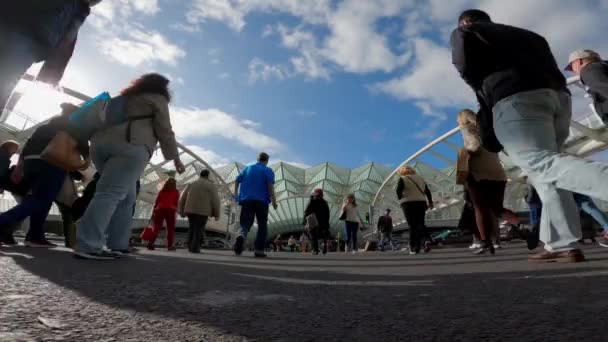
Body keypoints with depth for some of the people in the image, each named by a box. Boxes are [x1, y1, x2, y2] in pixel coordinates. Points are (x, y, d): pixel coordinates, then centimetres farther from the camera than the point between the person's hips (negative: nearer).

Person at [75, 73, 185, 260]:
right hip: (129, 146, -8)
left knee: (126, 197, 11)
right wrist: (175, 158, 9)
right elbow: (165, 131, 4)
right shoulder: (157, 99, 11)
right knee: (111, 194, -17)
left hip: (101, 142, 8)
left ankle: (118, 244, 6)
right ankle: (87, 246, -25)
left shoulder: (125, 97, 33)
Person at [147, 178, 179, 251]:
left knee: (156, 228, 5)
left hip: (159, 210, 3)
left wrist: (153, 212, 16)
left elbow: (156, 202, 14)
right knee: (170, 229, 3)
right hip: (170, 210, -3)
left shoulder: (161, 191, 19)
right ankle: (170, 246, 0)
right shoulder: (176, 192, 12)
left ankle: (150, 244, -4)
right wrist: (176, 212, 6)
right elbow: (176, 203, 3)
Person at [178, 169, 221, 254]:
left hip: (190, 210, 4)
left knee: (192, 229, 18)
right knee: (199, 230, 3)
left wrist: (182, 212, 22)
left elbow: (183, 199, 14)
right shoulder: (211, 186, 0)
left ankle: (190, 247, 14)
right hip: (202, 211, -4)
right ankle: (195, 248, -2)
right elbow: (215, 201, -7)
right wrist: (217, 214, 1)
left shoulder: (191, 184, 14)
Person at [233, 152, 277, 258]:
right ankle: (259, 250, 5)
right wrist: (273, 201, -10)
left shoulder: (247, 168, 17)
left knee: (245, 223, 0)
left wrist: (236, 194, 20)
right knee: (262, 226, 9)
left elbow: (237, 180, 12)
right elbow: (270, 185, -10)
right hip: (261, 201, -2)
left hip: (246, 200, 3)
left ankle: (241, 235, -33)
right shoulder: (268, 170, 5)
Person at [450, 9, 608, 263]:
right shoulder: (526, 35, 37)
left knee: (544, 164, -21)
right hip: (558, 95, 7)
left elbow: (465, 65, 0)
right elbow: (552, 69, 26)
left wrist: (484, 90, 18)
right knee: (542, 173, 11)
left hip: (515, 98, -7)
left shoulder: (465, 31, 21)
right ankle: (563, 247, 5)